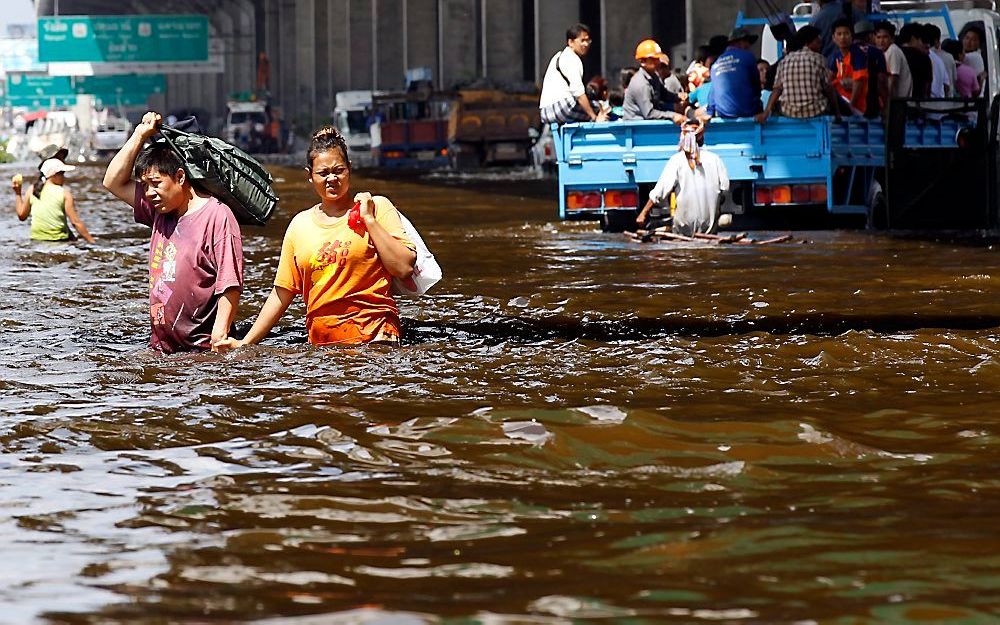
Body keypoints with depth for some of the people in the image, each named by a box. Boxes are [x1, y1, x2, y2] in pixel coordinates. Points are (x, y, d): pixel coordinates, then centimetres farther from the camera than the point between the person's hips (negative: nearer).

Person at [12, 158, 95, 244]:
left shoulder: (32, 190, 6)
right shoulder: (64, 193, -4)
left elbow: (21, 215, 15)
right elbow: (76, 222, -7)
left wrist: (17, 193, 24)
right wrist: (91, 240, -3)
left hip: (36, 240, 4)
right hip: (59, 241, -4)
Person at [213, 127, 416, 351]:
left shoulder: (377, 207, 6)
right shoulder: (300, 225, 14)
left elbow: (404, 268, -5)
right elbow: (282, 293, 18)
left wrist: (369, 219, -5)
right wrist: (245, 343, 12)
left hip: (374, 336, -4)